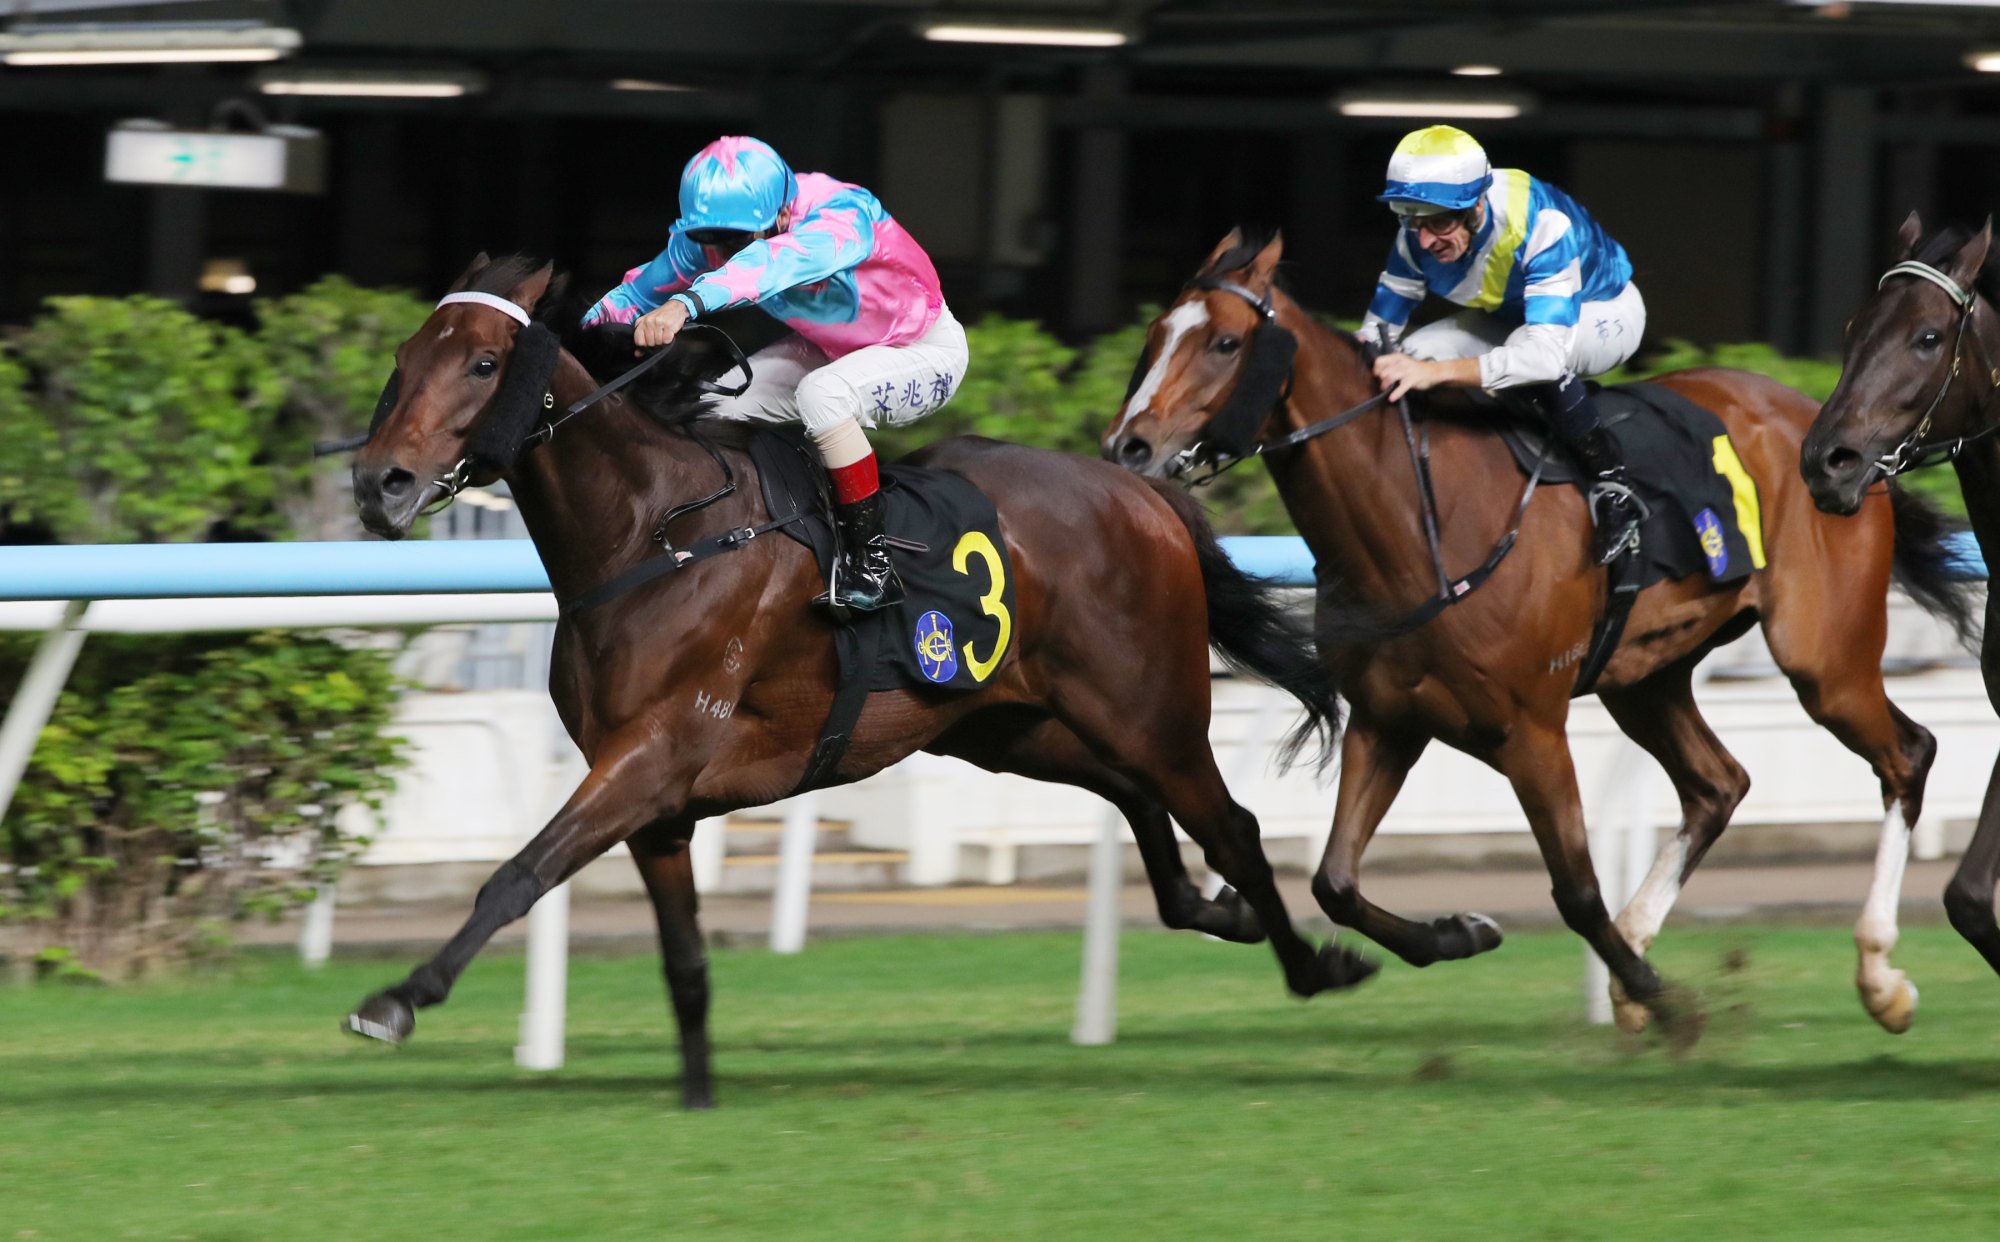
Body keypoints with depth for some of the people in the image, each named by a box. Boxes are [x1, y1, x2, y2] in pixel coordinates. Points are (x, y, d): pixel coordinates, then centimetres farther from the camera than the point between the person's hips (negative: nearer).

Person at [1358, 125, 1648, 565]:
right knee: (1415, 353, -16)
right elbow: (1377, 329, -7)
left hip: (1605, 313, -6)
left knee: (1530, 346, -38)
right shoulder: (1418, 236, -23)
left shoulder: (1542, 225, -42)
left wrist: (1439, 371, -60)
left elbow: (1547, 352, -52)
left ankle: (1613, 483, -24)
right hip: (1510, 315, 6)